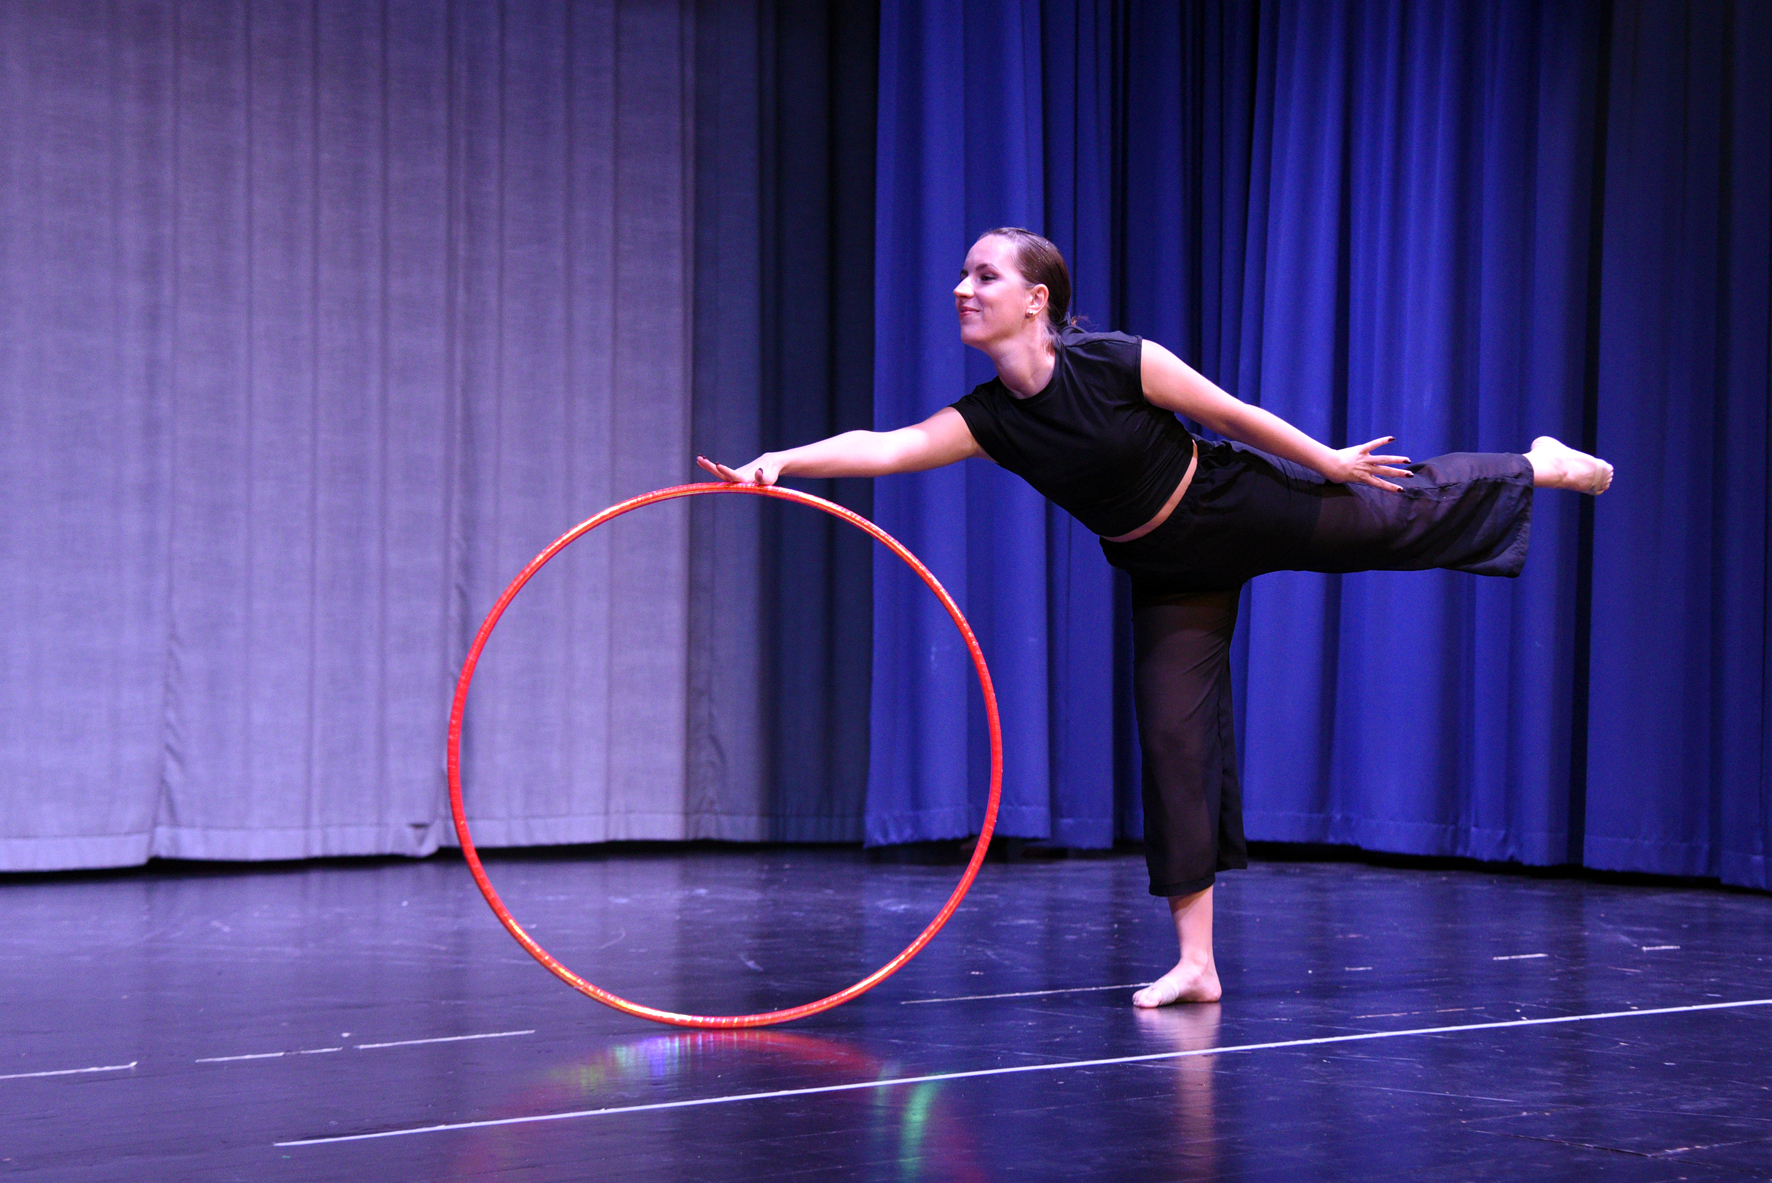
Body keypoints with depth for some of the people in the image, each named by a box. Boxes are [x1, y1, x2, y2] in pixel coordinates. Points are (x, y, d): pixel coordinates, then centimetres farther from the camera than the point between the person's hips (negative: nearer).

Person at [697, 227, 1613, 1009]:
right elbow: (886, 446, -31)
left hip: (1245, 512, -3)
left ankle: (1543, 463, 46)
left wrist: (1330, 461, -3)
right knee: (1173, 736, 1)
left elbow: (1234, 416, -16)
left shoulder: (1117, 364, -28)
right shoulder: (988, 420, -17)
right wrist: (783, 460, -47)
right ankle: (1196, 963, 6)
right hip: (1169, 573, 4)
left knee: (1401, 517, 12)